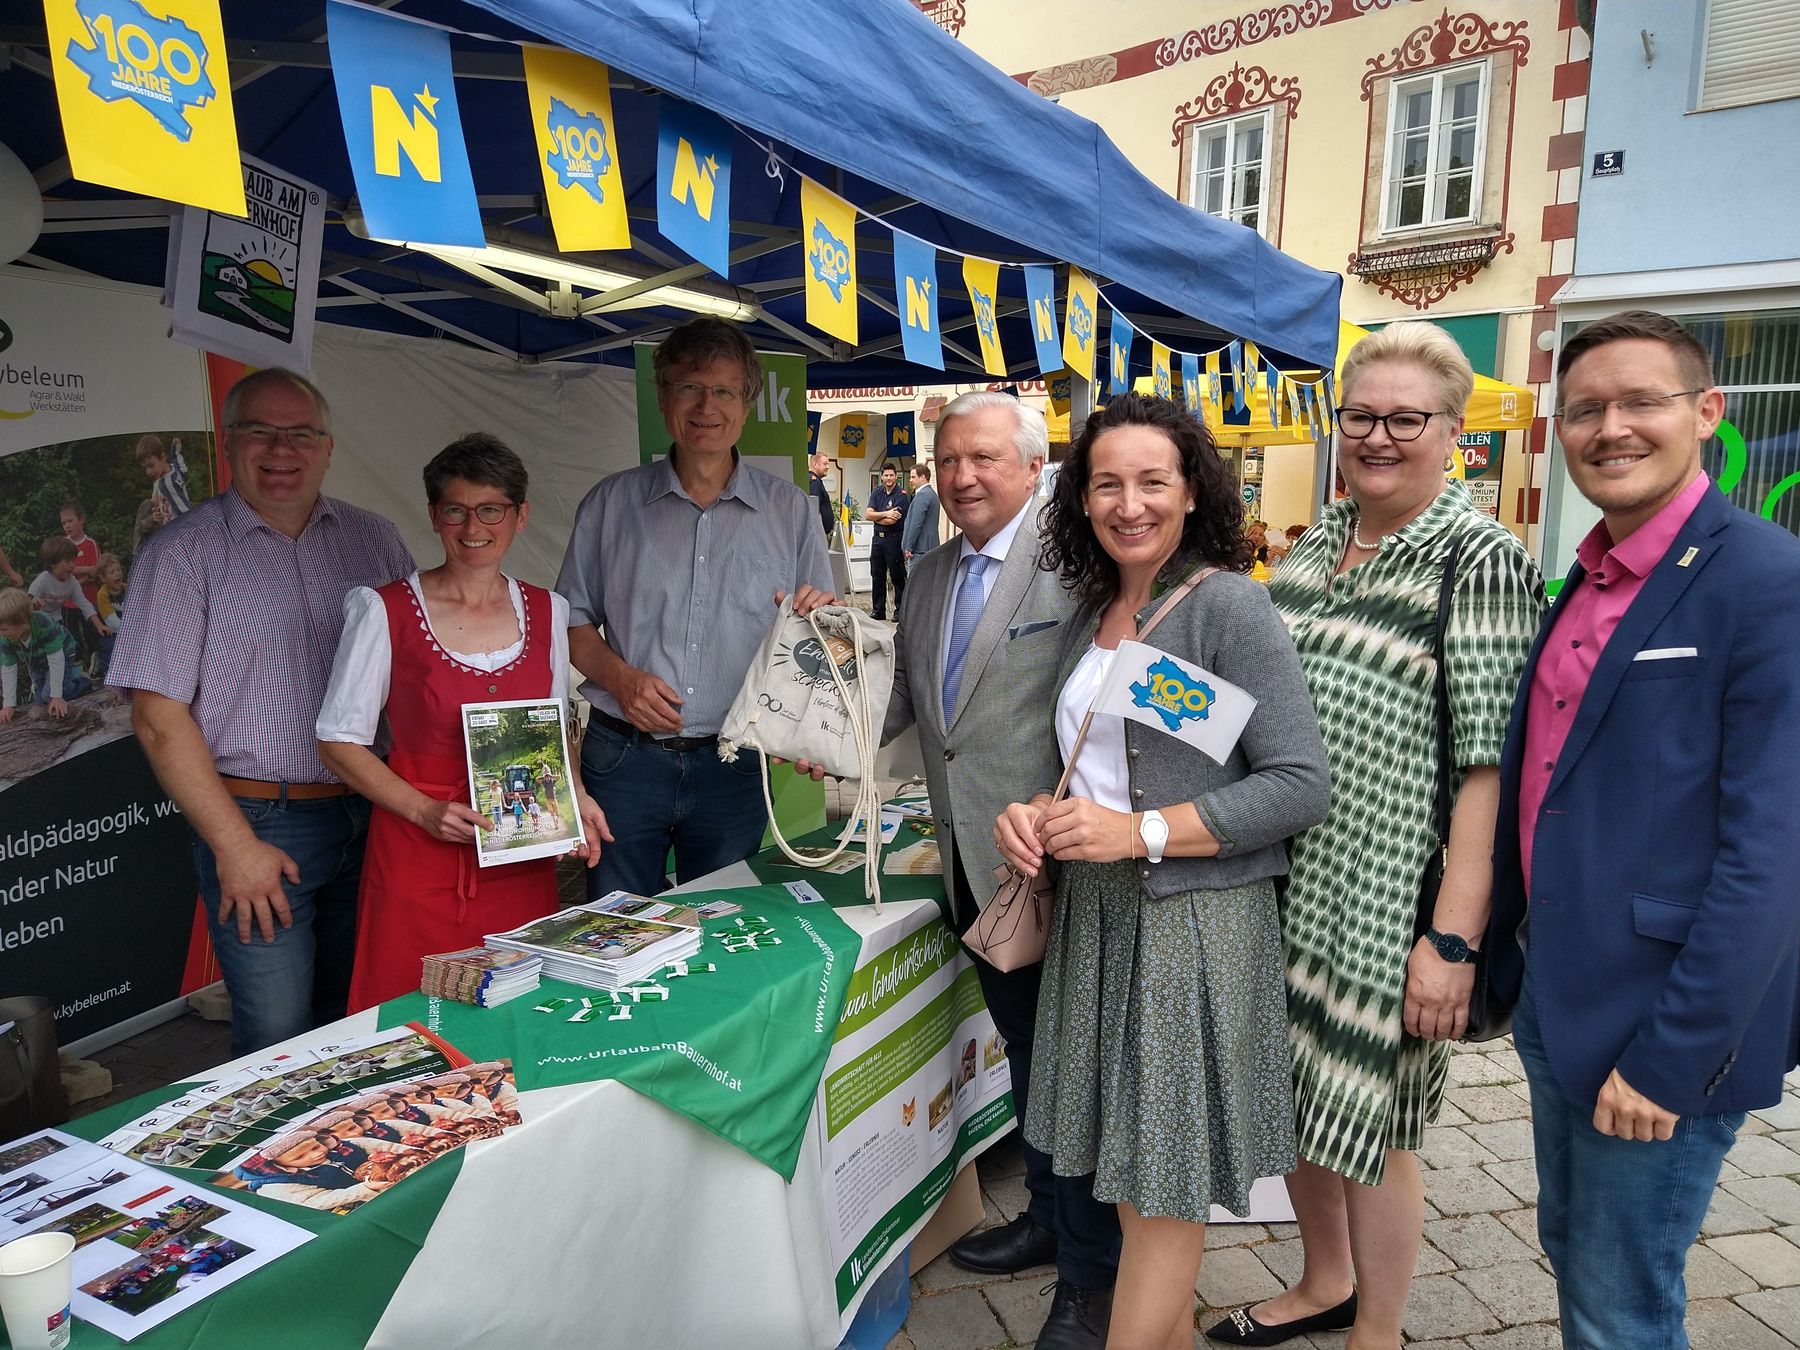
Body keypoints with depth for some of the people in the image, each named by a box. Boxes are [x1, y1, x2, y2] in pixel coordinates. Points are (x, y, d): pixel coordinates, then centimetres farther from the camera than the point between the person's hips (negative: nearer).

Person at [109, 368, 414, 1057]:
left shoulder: (374, 540, 7)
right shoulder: (184, 552, -3)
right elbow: (159, 716, -7)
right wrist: (236, 846, -11)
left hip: (371, 819, 4)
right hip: (258, 823, -3)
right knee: (278, 1038, 1)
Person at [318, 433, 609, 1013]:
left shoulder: (547, 611, 6)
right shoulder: (385, 611, -6)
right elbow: (338, 742, -3)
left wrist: (573, 795, -2)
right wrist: (425, 811, -15)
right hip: (419, 856, -3)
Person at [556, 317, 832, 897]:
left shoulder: (789, 511, 4)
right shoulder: (611, 503, 4)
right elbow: (573, 620, 9)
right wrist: (618, 676, -10)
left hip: (734, 765, 0)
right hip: (624, 756, 0)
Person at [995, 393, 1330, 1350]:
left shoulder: (1229, 604, -12)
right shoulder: (1093, 610, 9)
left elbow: (1301, 785, -16)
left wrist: (1140, 833, -20)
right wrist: (1036, 815, -3)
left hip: (1194, 919, -7)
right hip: (1095, 912, 7)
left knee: (1161, 1189, 4)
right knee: (1129, 1168, 16)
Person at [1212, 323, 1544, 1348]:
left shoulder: (1482, 559, -11)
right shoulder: (1317, 543, 8)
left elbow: (1490, 765, -15)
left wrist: (1455, 938, -18)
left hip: (1383, 899, -6)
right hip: (1281, 881, 7)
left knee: (1368, 1128, 8)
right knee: (1294, 1100, 20)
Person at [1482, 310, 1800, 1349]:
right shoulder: (1589, 581, 7)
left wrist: (1671, 1056, -19)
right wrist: (1513, 955, 11)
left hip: (1664, 1025, -7)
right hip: (1555, 997, 7)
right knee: (1573, 1253, 23)